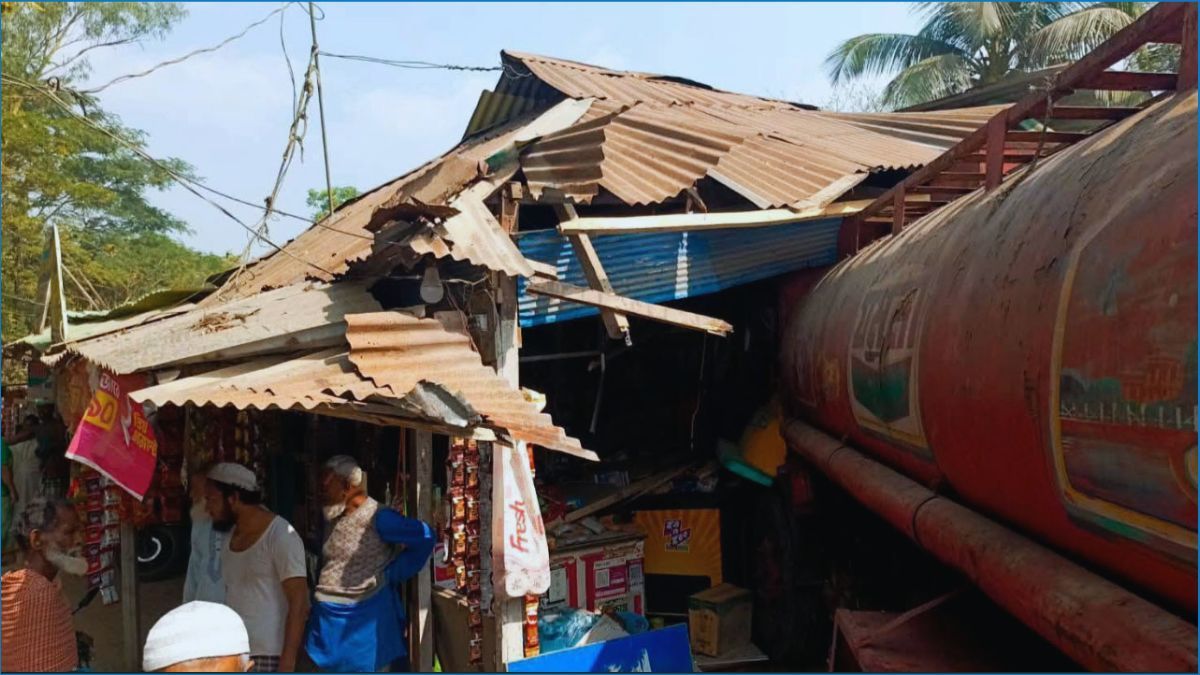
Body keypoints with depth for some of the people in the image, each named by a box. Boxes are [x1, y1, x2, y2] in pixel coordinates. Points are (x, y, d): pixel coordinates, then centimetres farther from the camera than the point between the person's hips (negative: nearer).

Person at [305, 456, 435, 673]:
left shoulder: (377, 517, -15)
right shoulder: (332, 516, 7)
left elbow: (426, 537, -15)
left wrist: (393, 574, -11)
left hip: (364, 616, -7)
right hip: (328, 616, 7)